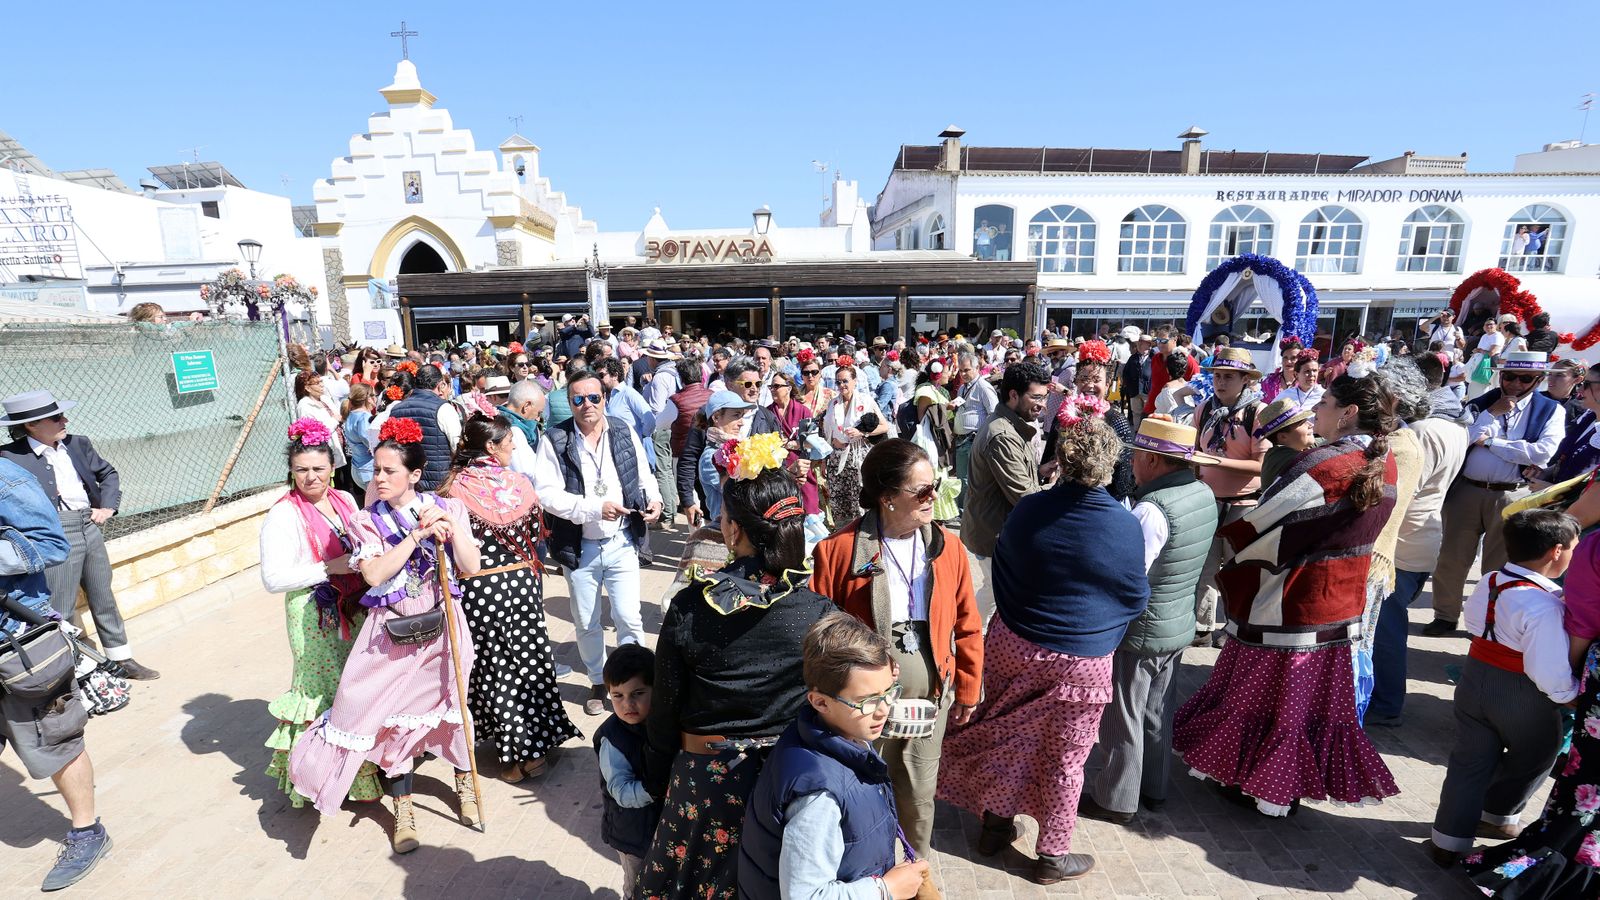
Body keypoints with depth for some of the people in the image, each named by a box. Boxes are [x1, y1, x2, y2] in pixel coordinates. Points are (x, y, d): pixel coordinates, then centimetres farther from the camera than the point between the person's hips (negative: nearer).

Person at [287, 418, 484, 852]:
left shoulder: (447, 508, -2)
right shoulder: (368, 520, -3)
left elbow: (471, 567, -8)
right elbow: (374, 573, -19)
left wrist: (451, 526, -20)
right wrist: (417, 534, -22)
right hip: (391, 629, 0)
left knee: (449, 703, 15)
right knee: (395, 715, 7)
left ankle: (465, 781, 39)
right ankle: (403, 808, 27)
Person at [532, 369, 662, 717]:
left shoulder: (625, 433, 1)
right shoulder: (555, 440, -8)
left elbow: (643, 477, 11)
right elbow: (545, 492, -14)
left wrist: (653, 499, -10)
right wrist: (595, 507, -22)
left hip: (622, 542, 0)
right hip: (579, 546, 0)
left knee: (629, 619, 0)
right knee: (586, 623, 15)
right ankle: (599, 682, 36)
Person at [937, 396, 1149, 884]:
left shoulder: (1027, 509, -11)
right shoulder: (1125, 525, -17)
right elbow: (1137, 597, -2)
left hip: (1011, 646, 3)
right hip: (1079, 662, -2)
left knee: (1010, 738, 21)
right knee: (1063, 760, 16)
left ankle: (996, 822, 39)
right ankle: (1053, 854, 34)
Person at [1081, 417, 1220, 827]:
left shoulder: (1152, 509, -28)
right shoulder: (1205, 495, -2)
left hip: (1139, 630, -8)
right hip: (1180, 624, 8)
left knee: (1122, 718, 10)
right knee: (1158, 713, 24)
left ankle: (1115, 800, 26)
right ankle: (1154, 789, 41)